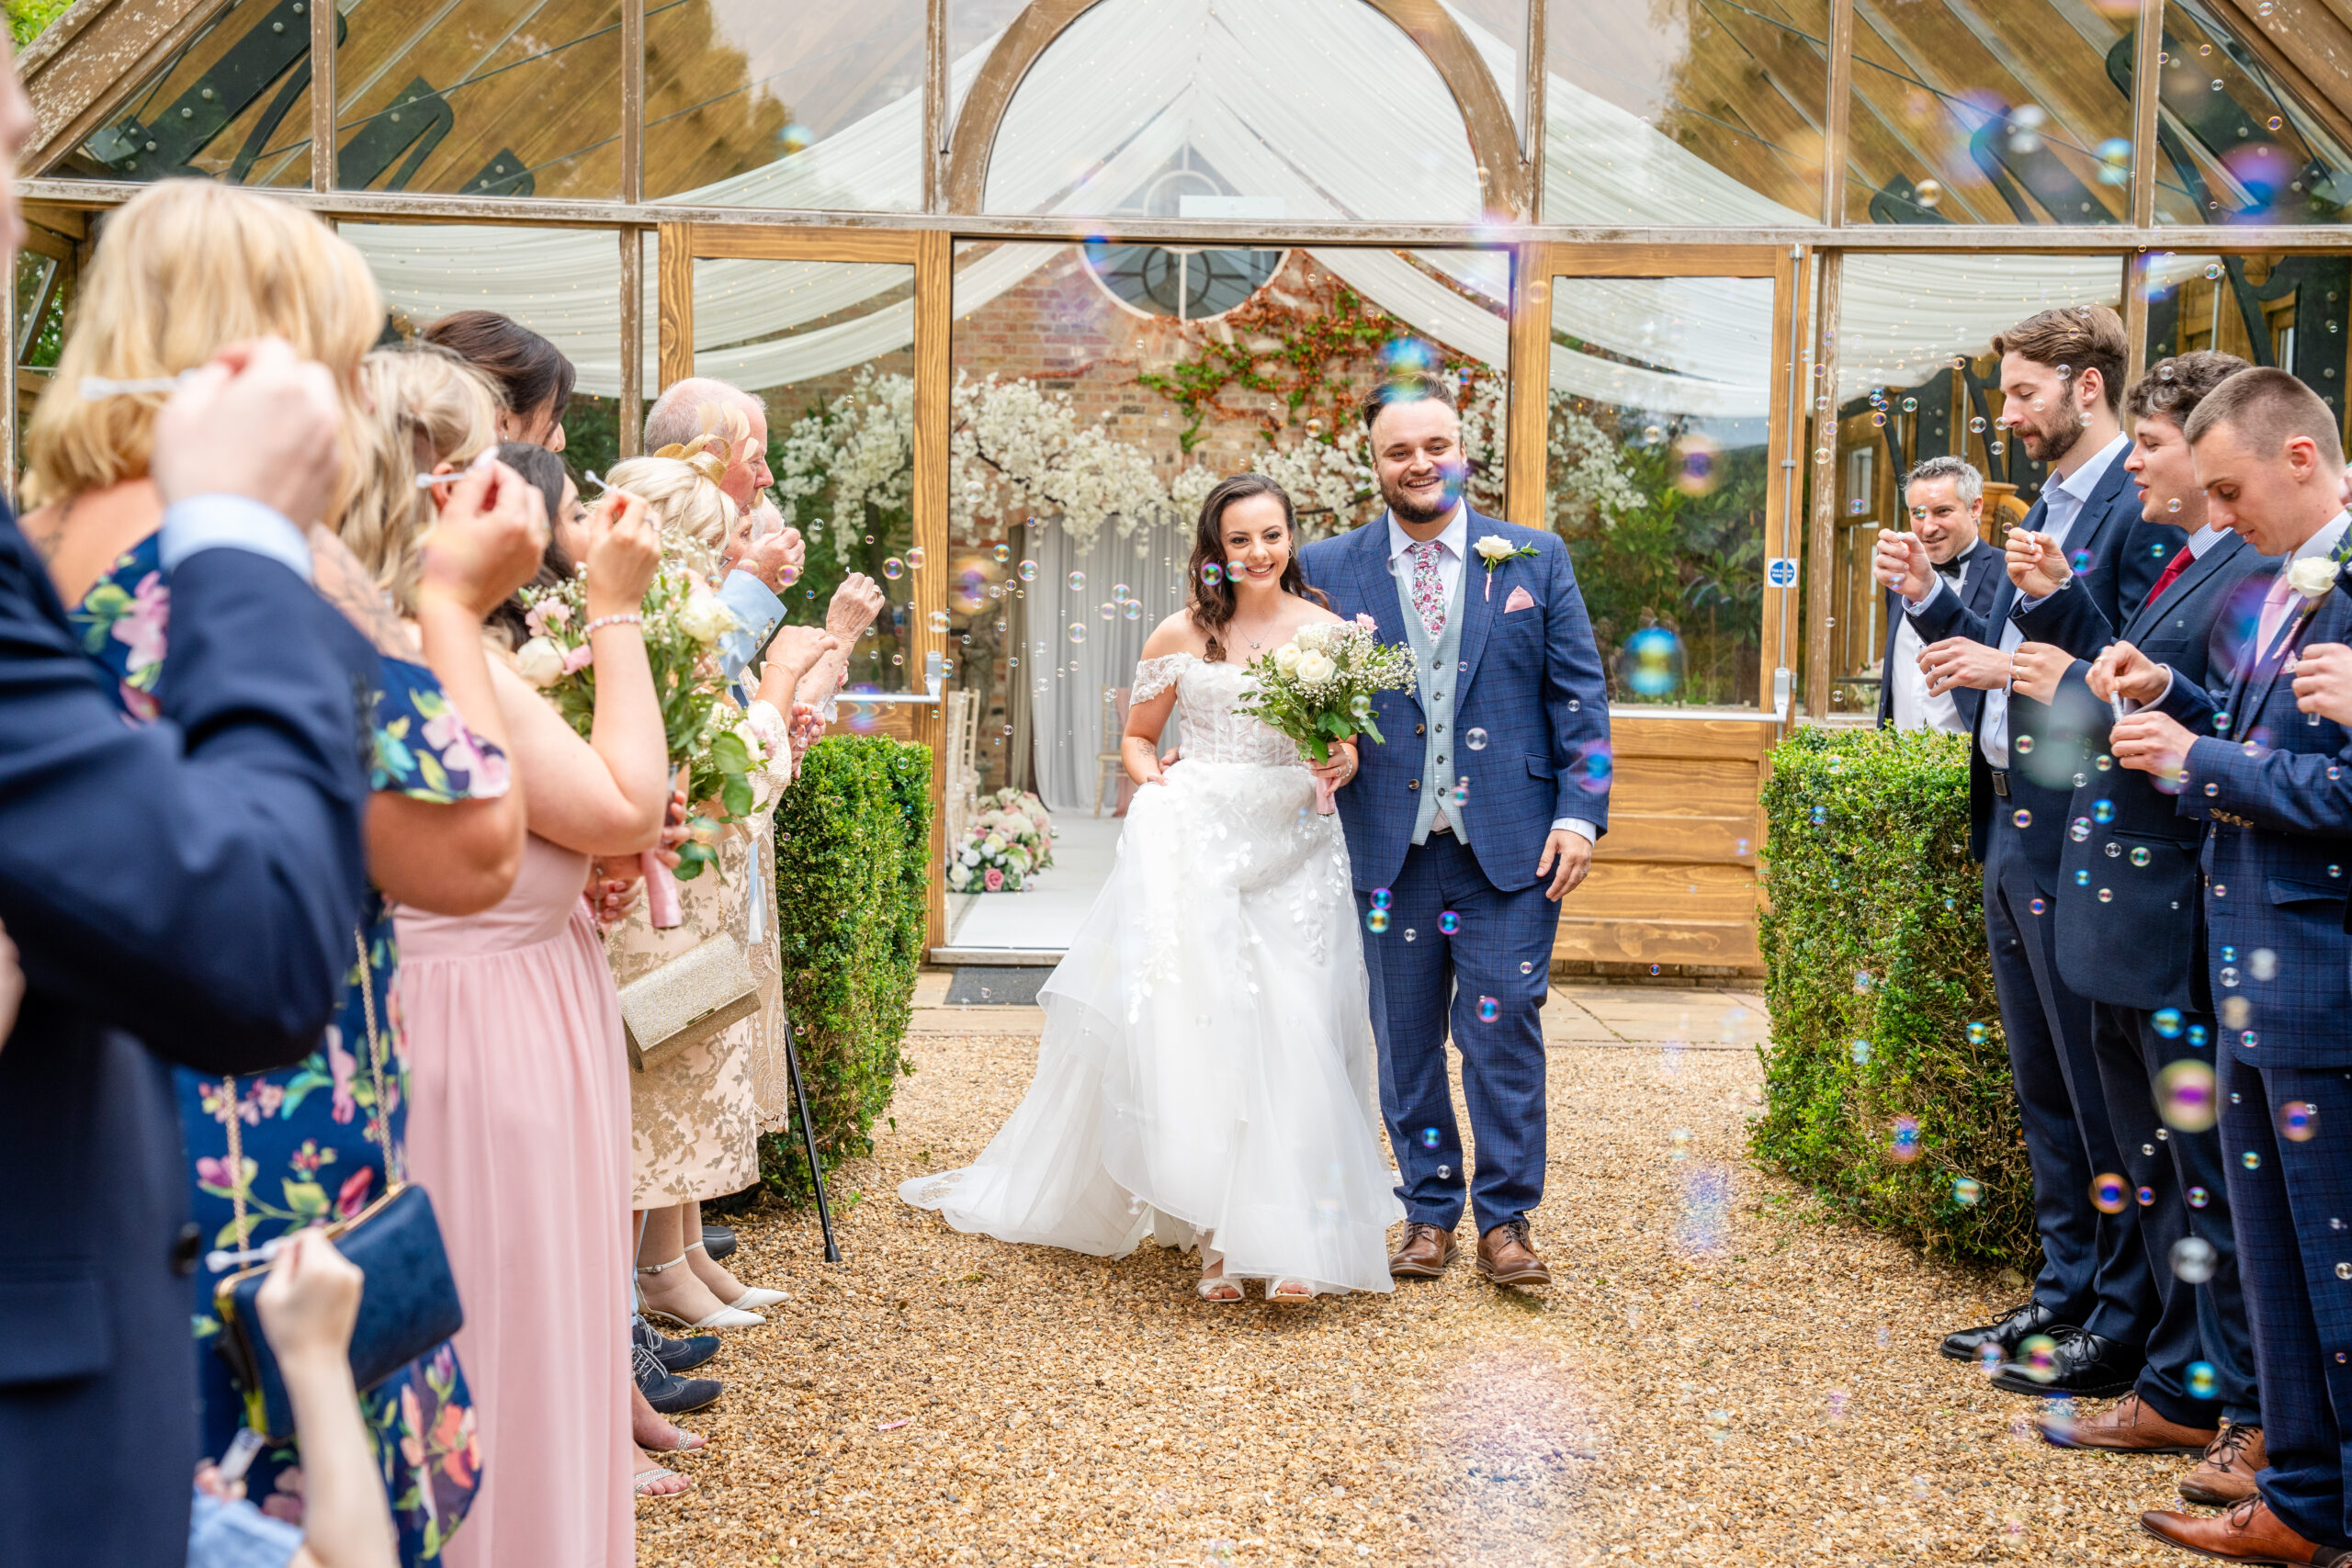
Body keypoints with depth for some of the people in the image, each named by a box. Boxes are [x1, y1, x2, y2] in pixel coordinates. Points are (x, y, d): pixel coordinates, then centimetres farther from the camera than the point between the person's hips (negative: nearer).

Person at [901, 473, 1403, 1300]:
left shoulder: (1327, 631, 7)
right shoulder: (1181, 634, 7)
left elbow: (1350, 747, 9)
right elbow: (1137, 736, 16)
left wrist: (1341, 766, -13)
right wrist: (1153, 778, -4)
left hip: (1288, 853, 0)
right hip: (1192, 844, 0)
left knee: (1288, 1037, -6)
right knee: (1188, 1025, -4)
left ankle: (1288, 1239, 2)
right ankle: (1216, 1230, 7)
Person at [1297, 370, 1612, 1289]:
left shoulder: (1535, 558, 6)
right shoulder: (1330, 569, 6)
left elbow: (1580, 694, 4)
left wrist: (1580, 813, -4)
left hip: (1511, 844, -1)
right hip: (1390, 847, 1)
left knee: (1504, 1033, 0)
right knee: (1405, 1041, 9)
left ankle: (1505, 1220, 12)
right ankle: (1429, 1212, 23)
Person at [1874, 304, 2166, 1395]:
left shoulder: (2140, 506, -14)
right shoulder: (2049, 508, 16)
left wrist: (2015, 667, -21)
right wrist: (1929, 598, 6)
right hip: (2012, 825, 10)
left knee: (2104, 1093, 0)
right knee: (2044, 1088, 17)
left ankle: (2125, 1327, 12)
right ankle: (2065, 1293, 30)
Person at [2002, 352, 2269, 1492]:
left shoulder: (2256, 576, -17)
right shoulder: (2185, 567, 14)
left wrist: (2084, 688, -21)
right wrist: (2057, 606, 6)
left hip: (2184, 936, -10)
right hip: (2126, 928, 10)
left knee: (2216, 1179, 1)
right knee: (2157, 1175, 18)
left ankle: (2264, 1422, 15)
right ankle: (2182, 1394, 31)